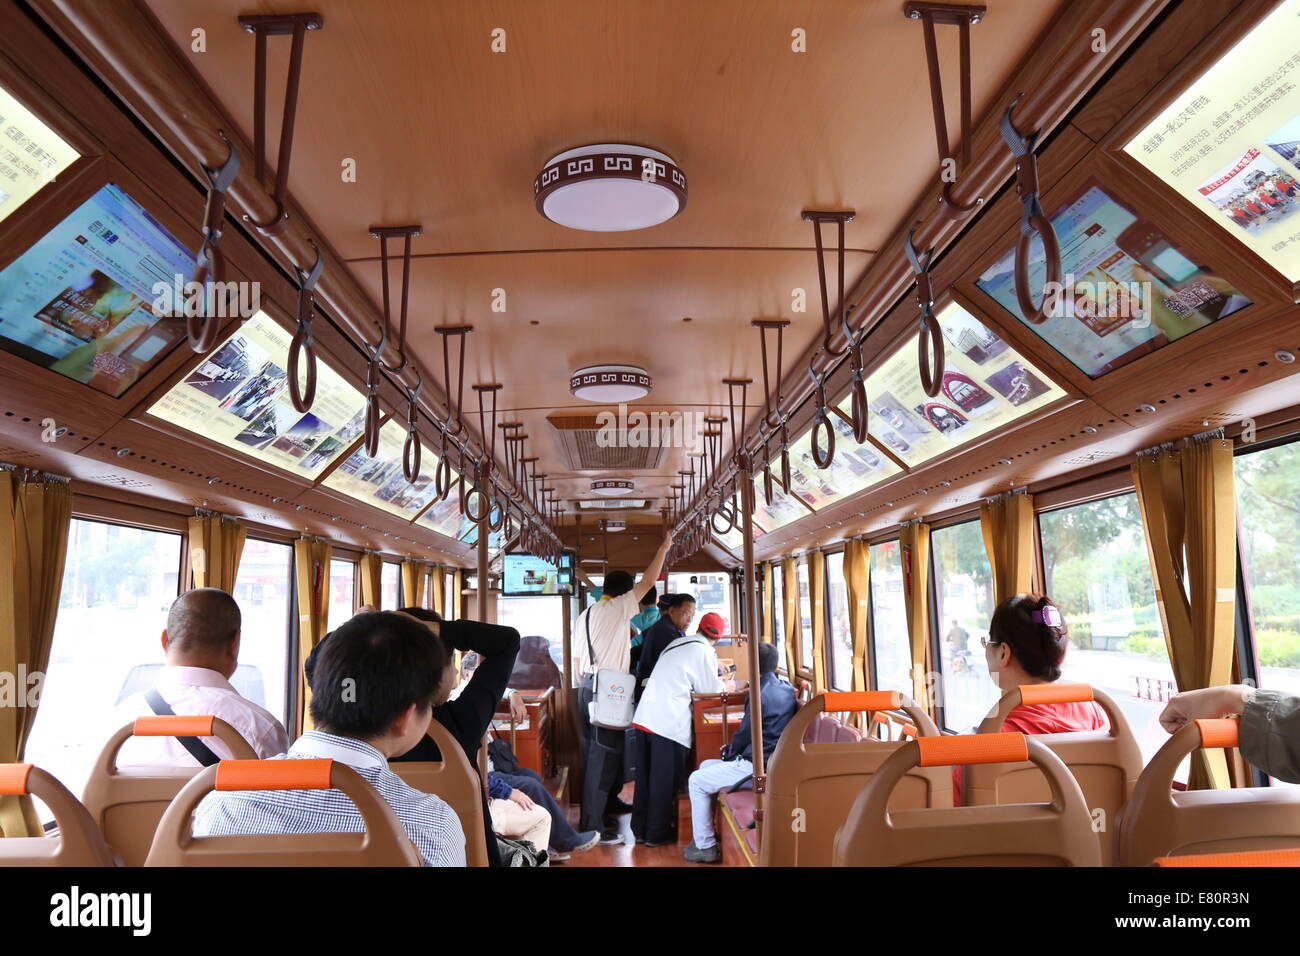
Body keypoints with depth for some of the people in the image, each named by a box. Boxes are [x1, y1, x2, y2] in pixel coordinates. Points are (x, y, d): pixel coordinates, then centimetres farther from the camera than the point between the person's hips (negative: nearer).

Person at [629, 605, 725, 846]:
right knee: (665, 780, 4)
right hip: (669, 722, -7)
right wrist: (723, 685, 23)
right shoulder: (704, 651, -5)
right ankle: (657, 833, 12)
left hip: (646, 715, 7)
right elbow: (712, 689, 1)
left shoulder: (678, 643, 17)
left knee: (645, 776, 14)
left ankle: (640, 829, 23)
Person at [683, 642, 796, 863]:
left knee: (696, 781, 1)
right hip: (772, 760, 9)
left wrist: (729, 752, 7)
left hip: (757, 767, -9)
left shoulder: (760, 695, -22)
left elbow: (745, 735, -14)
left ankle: (705, 846, 5)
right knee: (706, 766, 21)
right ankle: (707, 831, 25)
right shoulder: (786, 688, 6)